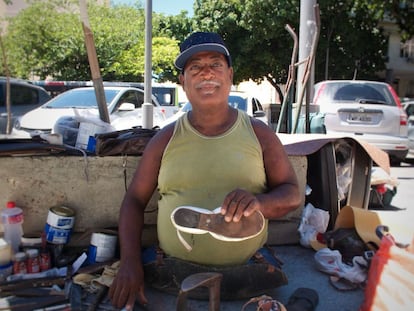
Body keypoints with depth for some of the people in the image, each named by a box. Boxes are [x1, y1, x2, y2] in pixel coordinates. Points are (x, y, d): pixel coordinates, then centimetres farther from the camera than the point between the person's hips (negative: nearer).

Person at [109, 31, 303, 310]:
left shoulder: (259, 133, 5)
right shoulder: (166, 139, 7)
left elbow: (293, 195, 5)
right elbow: (135, 200, 8)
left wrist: (259, 202, -18)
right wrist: (131, 262, -6)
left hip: (247, 271, 1)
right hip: (175, 273, 0)